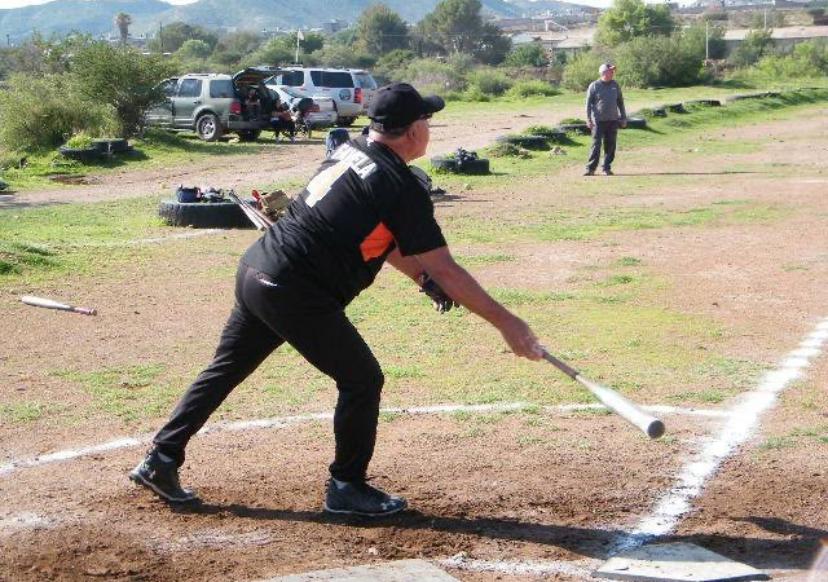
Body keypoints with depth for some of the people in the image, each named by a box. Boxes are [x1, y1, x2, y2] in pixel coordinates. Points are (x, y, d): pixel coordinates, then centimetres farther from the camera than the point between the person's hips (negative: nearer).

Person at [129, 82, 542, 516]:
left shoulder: (349, 152, 12)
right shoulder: (402, 186, -13)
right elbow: (446, 270, -11)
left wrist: (422, 275, 15)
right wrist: (506, 321, -6)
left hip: (254, 269, 9)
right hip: (294, 294, -9)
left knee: (224, 371, 19)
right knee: (362, 380, 5)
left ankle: (160, 461, 24)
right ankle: (347, 487, 16)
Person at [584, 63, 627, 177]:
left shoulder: (615, 86, 11)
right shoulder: (594, 86, -1)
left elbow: (620, 102, 18)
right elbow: (588, 103, -1)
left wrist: (623, 117, 14)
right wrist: (588, 119, -8)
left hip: (613, 120, 4)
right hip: (598, 120, -4)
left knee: (610, 146, 4)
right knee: (596, 145, -8)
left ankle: (607, 168, 12)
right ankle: (590, 168, -7)